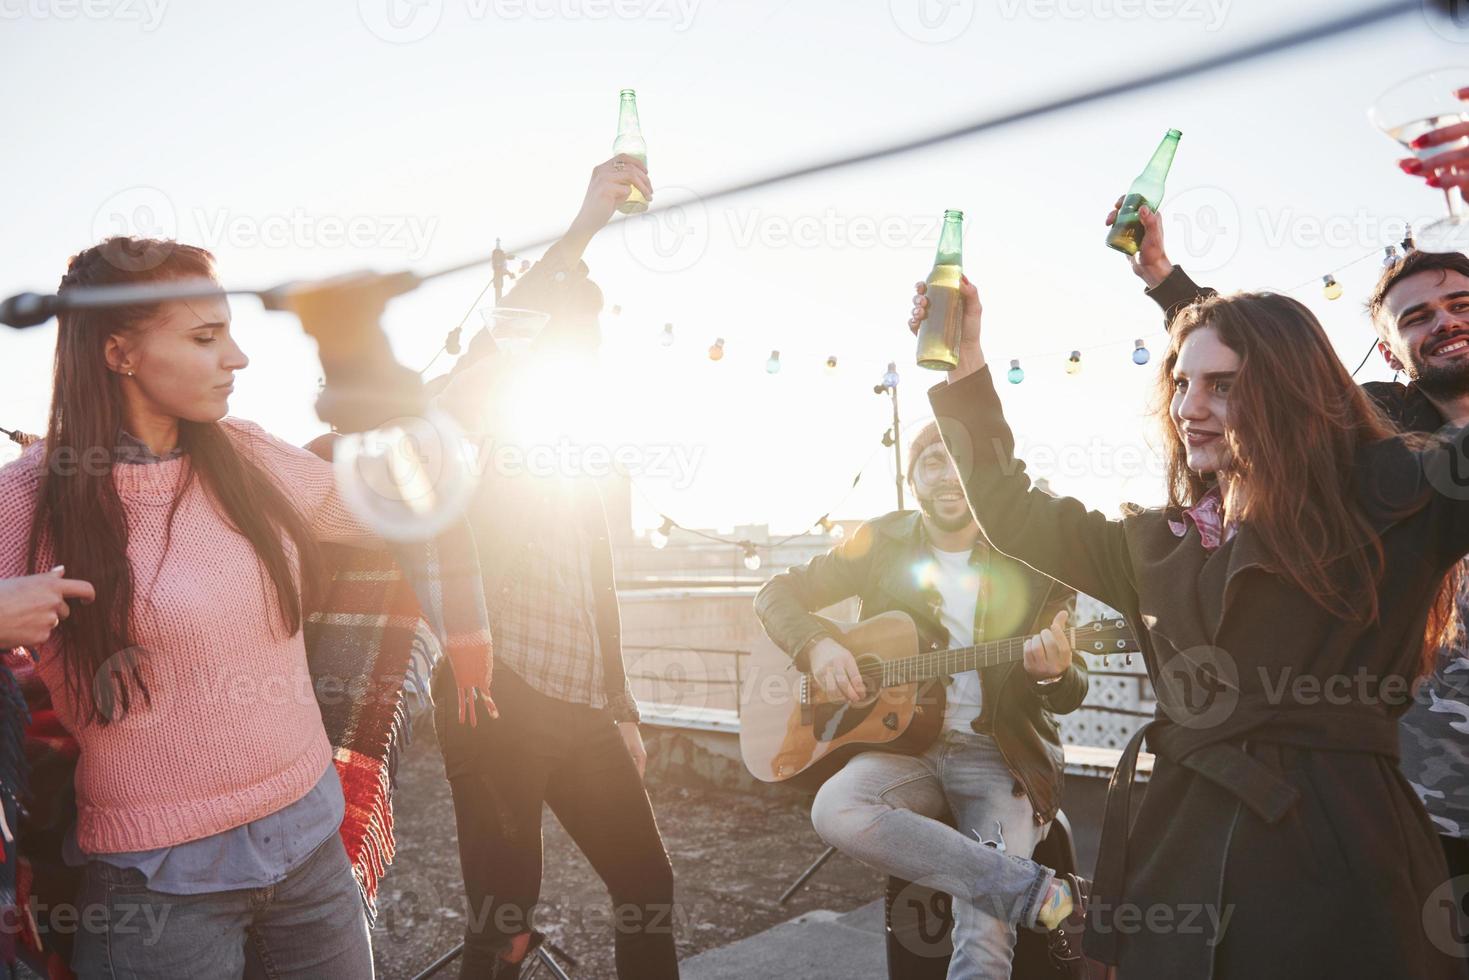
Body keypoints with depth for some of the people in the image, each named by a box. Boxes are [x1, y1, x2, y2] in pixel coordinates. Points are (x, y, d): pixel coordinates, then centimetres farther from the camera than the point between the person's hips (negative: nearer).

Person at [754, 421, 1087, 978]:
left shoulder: (1032, 561, -1)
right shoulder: (882, 542, 4)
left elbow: (1070, 695, 2)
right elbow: (778, 593, 7)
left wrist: (1055, 672, -23)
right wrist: (817, 645, -14)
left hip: (1000, 754, -3)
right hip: (905, 740, 3)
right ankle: (1044, 891, -28)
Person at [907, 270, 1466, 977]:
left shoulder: (1390, 496, -1)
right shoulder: (1158, 543, 13)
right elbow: (1016, 515, 18)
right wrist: (965, 366, 15)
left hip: (1338, 850, -4)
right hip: (1185, 850, 5)